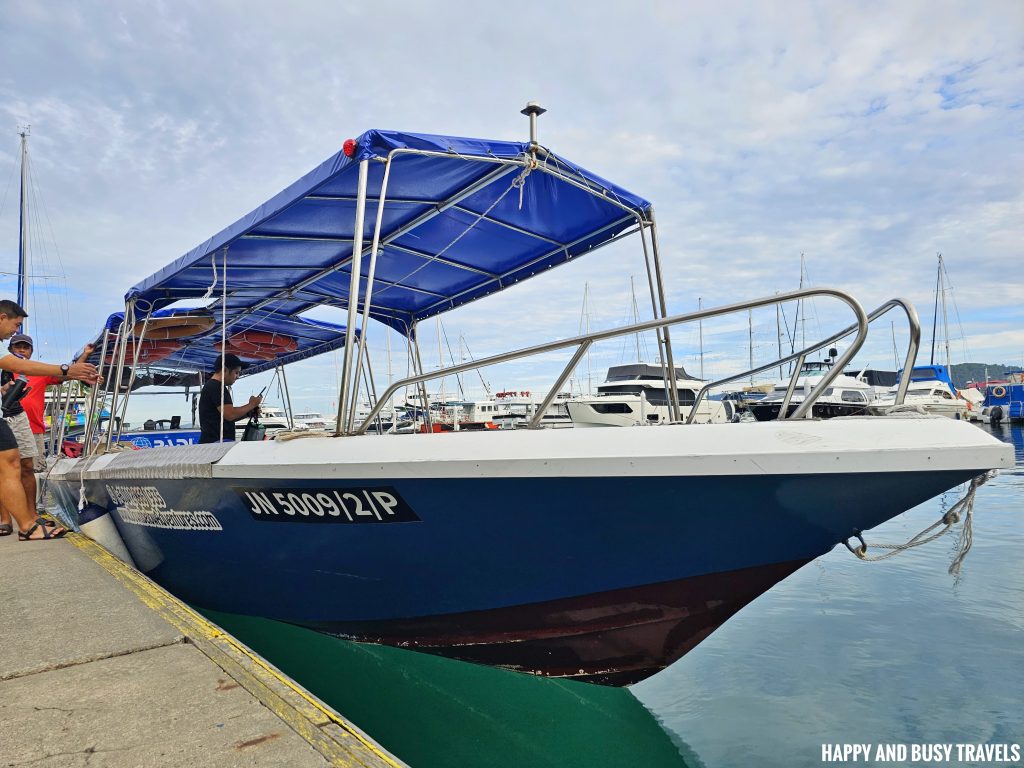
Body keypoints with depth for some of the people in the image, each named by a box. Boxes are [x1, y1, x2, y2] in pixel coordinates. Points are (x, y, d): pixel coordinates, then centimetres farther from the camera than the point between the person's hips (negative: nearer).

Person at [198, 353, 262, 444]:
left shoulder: (212, 386, 21)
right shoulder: (216, 387, -12)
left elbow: (227, 417, 23)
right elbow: (230, 415, -20)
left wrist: (248, 412, 11)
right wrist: (252, 404, -6)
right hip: (217, 441, -10)